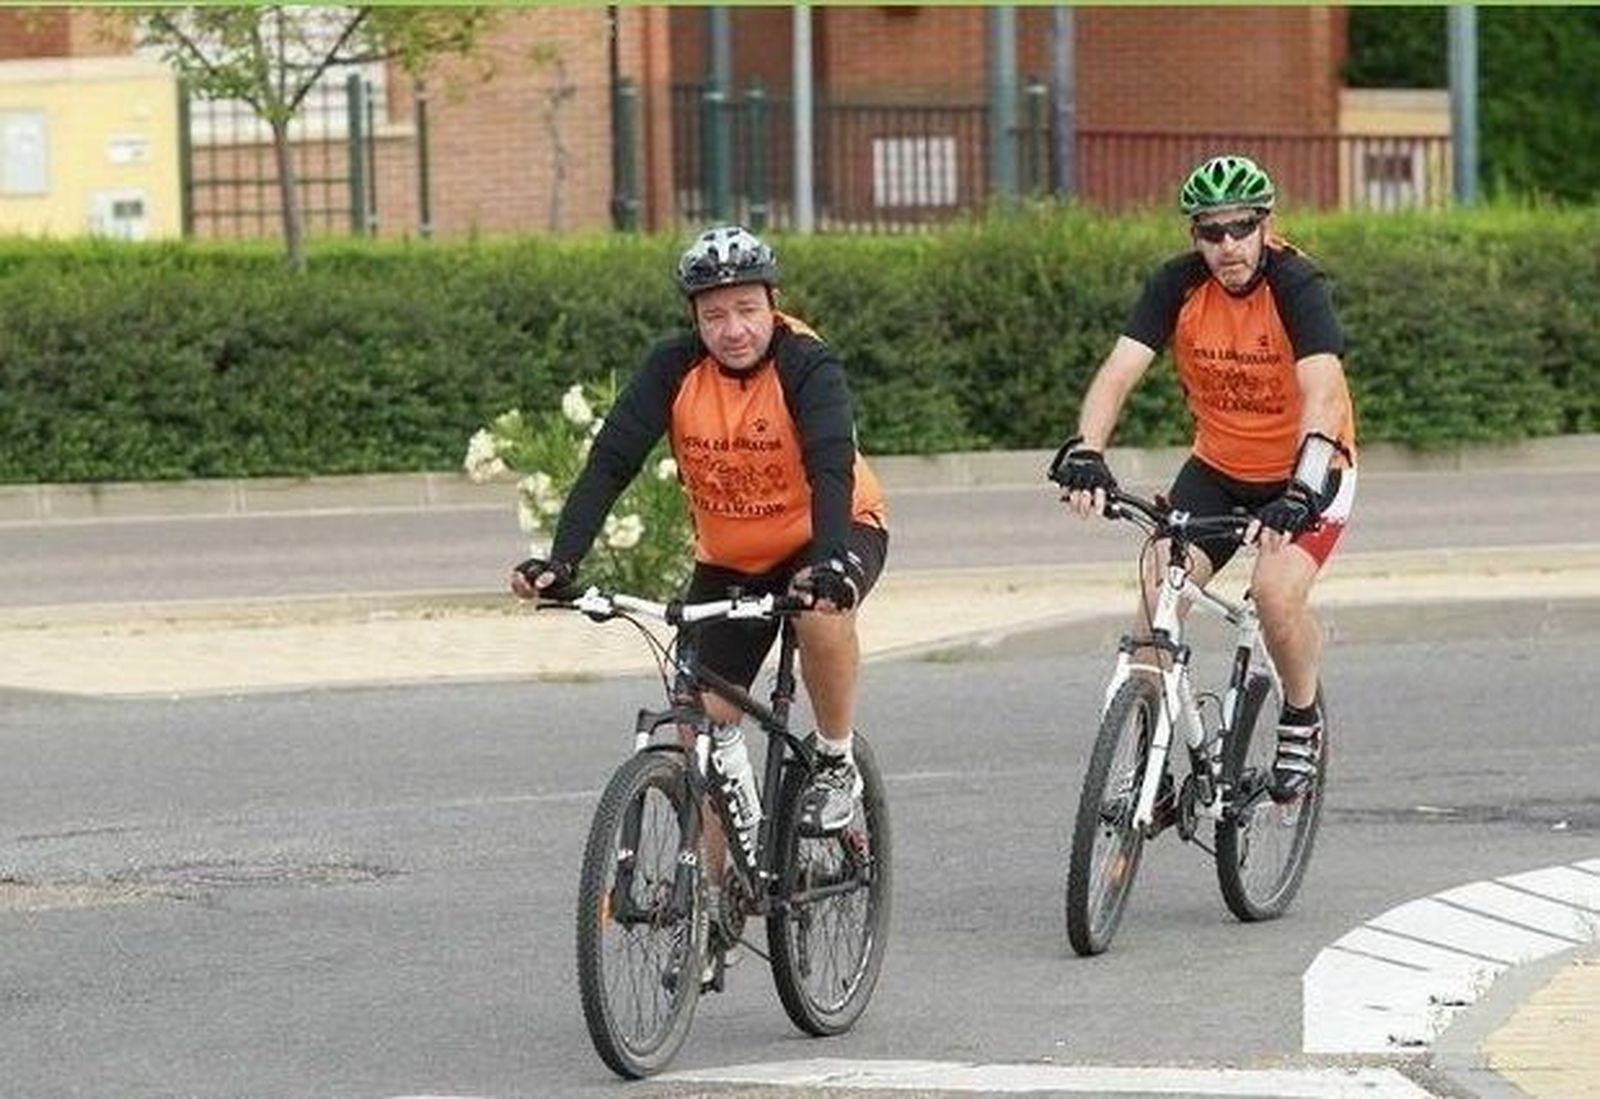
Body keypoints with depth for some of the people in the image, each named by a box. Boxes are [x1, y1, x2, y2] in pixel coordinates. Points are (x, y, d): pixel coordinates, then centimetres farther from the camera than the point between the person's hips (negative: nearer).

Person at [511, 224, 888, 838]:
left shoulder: (806, 366, -24)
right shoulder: (675, 369, -16)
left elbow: (831, 467, -38)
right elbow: (610, 462, -21)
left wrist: (831, 562, -56)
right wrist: (561, 561, -36)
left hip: (825, 537, -4)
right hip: (727, 561, 4)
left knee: (821, 610, -37)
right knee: (704, 726, -4)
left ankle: (836, 763, -14)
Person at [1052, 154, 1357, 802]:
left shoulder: (1296, 286, -24)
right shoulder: (1178, 286, -13)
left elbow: (1322, 394, -37)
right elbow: (1118, 373, -22)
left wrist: (1301, 491, -51)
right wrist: (1085, 454, -41)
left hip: (1305, 471, -4)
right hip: (1218, 467, 4)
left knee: (1277, 592, -27)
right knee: (1157, 592, -16)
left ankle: (1304, 719, 2)